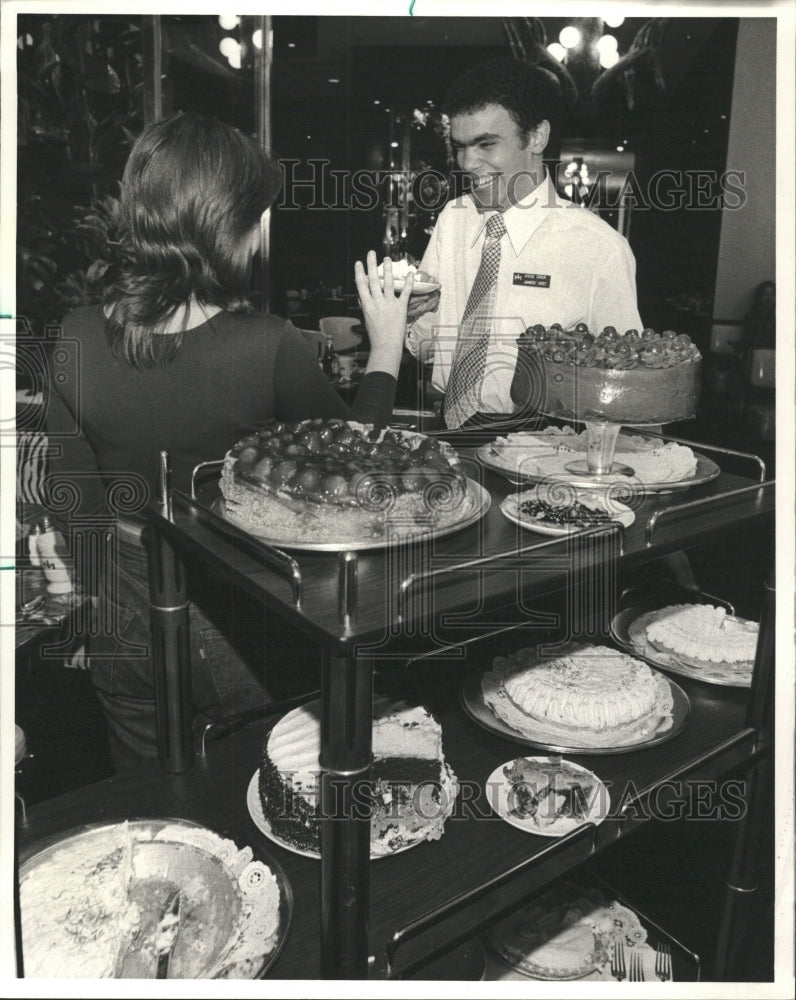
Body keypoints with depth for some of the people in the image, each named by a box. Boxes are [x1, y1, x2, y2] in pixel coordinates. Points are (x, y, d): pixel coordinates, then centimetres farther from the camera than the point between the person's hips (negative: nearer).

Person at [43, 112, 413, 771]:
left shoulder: (79, 338, -12)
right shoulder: (270, 348, -25)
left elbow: (76, 502, -1)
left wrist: (110, 598, 15)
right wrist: (386, 345, 6)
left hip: (127, 626, 4)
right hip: (236, 628, -3)